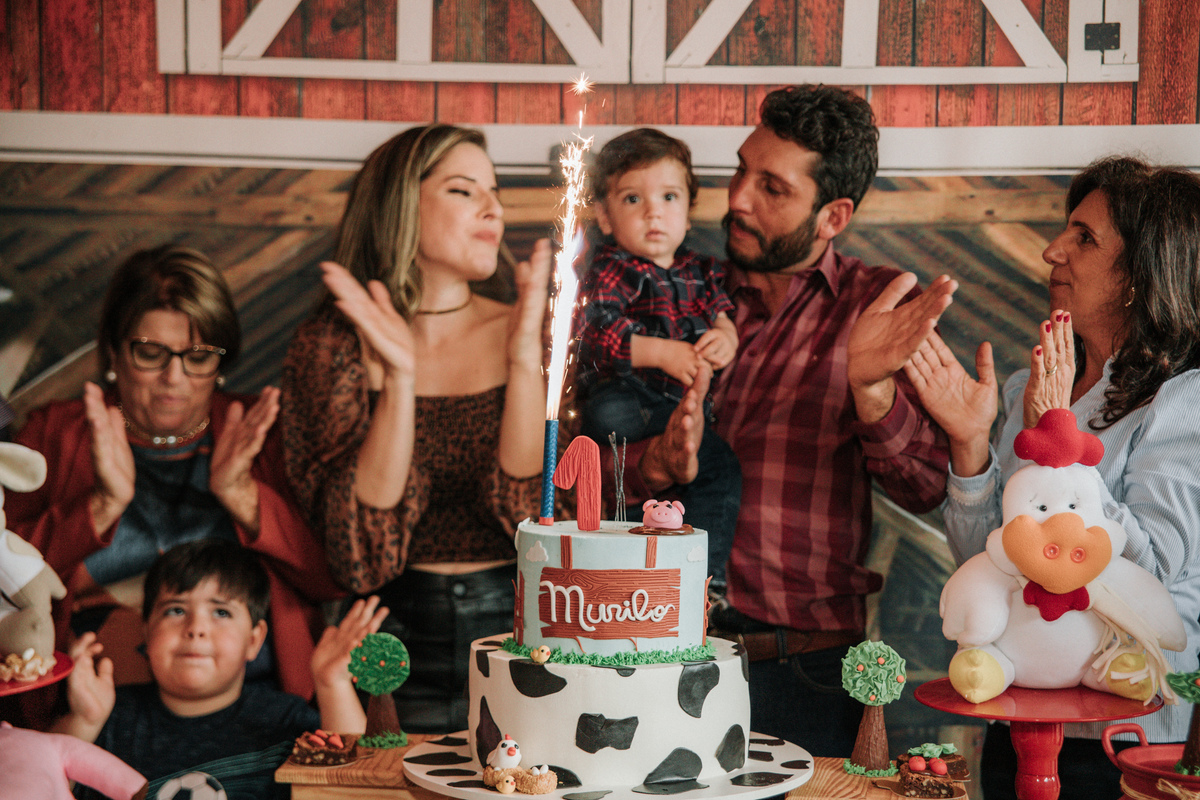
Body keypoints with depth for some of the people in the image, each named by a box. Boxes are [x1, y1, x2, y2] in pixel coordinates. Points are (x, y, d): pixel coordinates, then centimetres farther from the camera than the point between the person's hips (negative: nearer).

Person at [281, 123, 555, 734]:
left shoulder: (522, 333, 7)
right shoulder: (332, 345, 2)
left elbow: (537, 517, -6)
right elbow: (361, 553, -9)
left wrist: (525, 355, -12)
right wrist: (399, 377, -17)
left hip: (522, 635, 1)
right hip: (397, 641, -1)